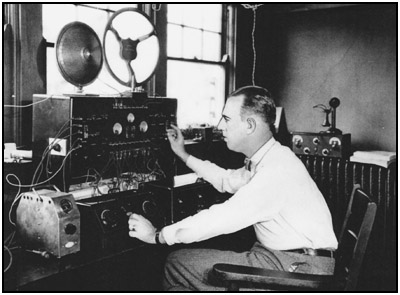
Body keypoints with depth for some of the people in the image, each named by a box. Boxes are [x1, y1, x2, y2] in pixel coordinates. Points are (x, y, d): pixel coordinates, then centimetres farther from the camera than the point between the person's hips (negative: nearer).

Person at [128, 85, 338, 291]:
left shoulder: (277, 170, -23)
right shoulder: (264, 160, 9)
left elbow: (223, 219, -24)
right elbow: (228, 180, 27)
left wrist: (157, 235, -14)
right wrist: (183, 154, 28)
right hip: (277, 254, 9)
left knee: (178, 262, -9)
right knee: (179, 259, 7)